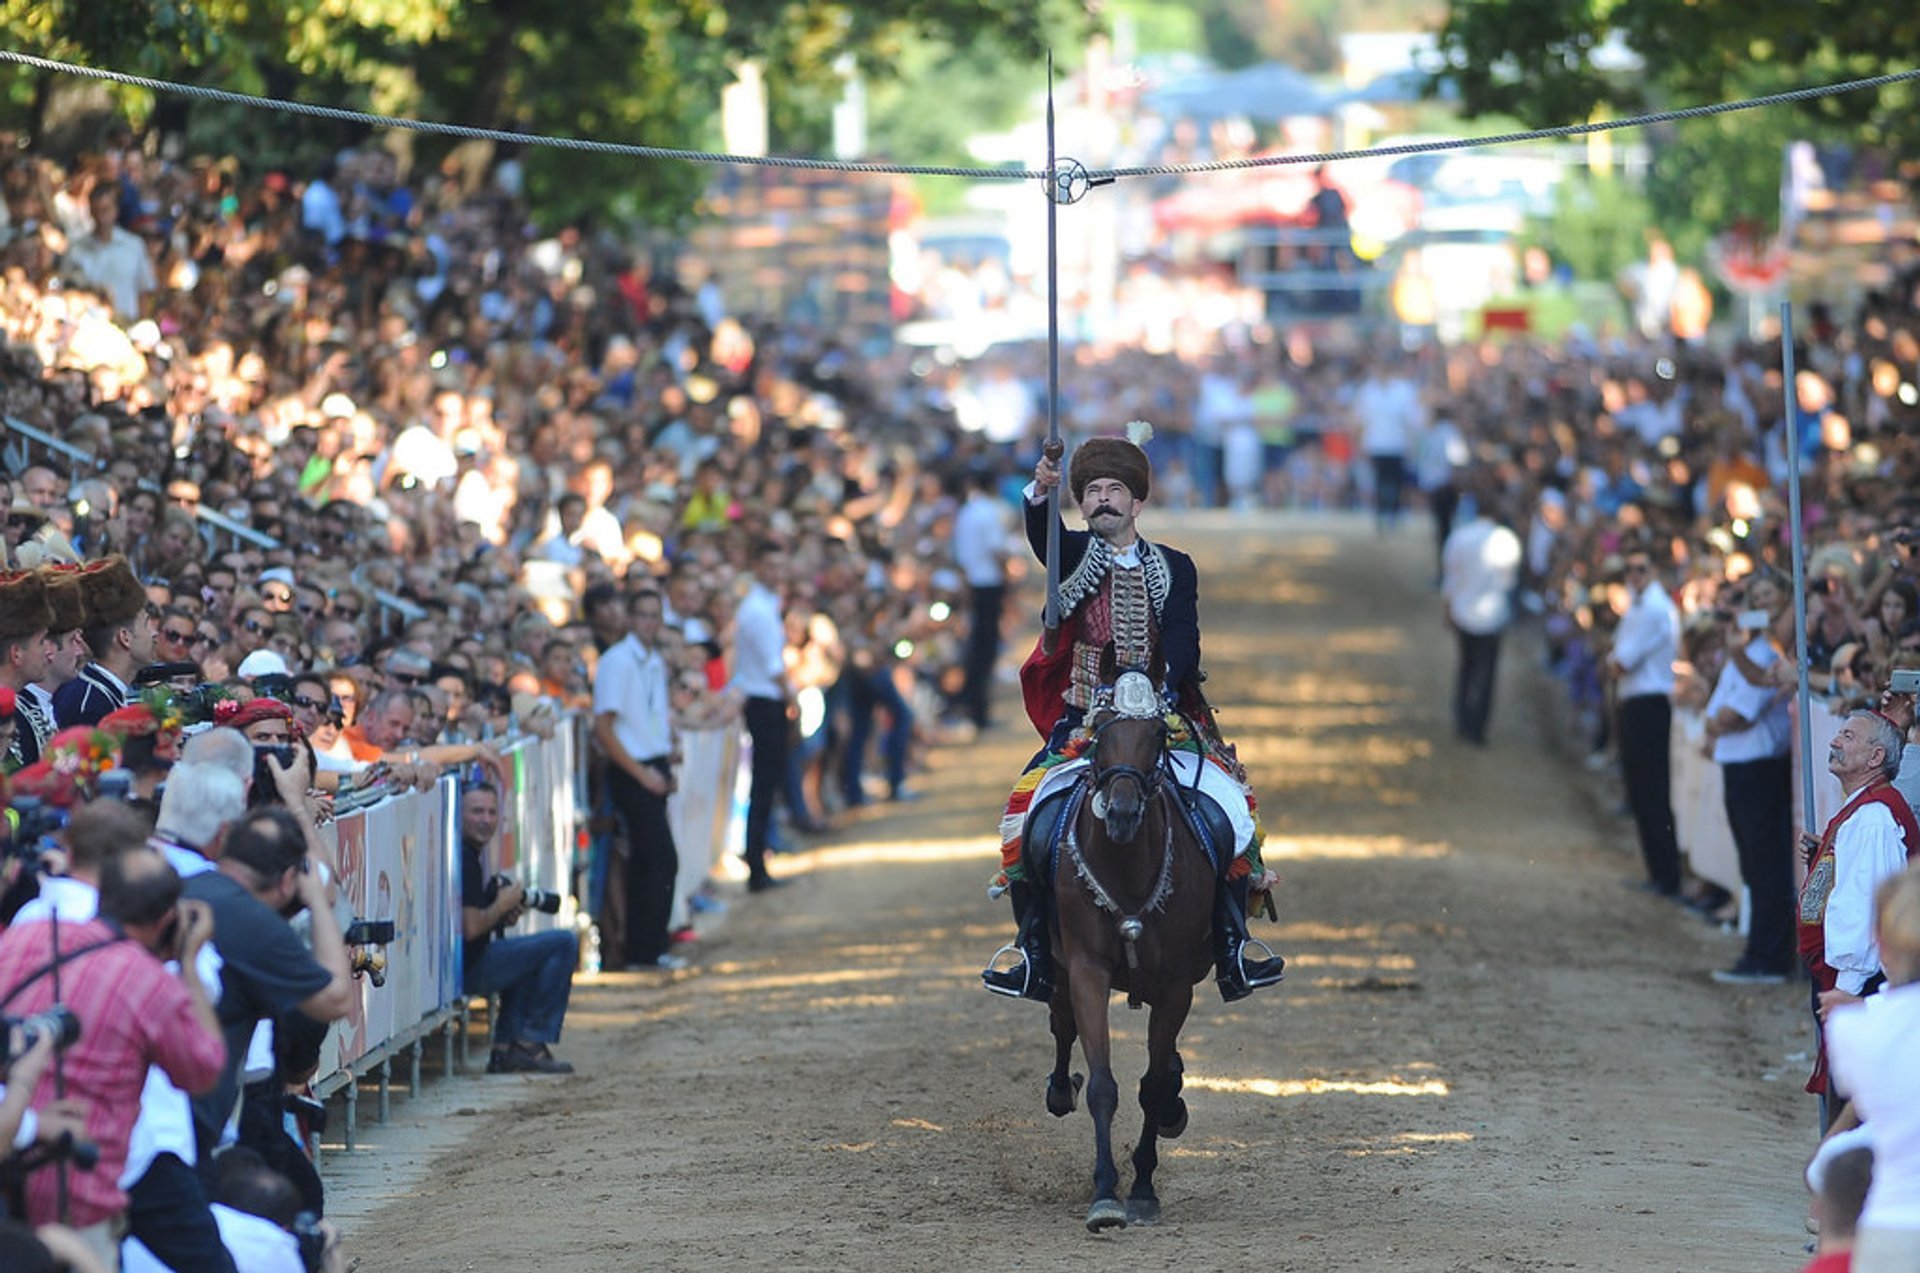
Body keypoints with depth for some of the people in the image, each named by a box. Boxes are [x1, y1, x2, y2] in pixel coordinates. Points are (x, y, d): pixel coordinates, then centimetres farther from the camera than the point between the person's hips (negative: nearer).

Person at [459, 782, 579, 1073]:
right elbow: (469, 928, -25)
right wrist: (502, 906, -8)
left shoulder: (473, 853, 15)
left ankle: (505, 1049, 26)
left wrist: (504, 915, 6)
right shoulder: (464, 858, -18)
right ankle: (531, 1041, -3)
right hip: (467, 968, -11)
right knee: (564, 943, -9)